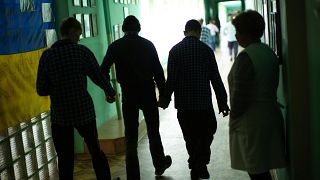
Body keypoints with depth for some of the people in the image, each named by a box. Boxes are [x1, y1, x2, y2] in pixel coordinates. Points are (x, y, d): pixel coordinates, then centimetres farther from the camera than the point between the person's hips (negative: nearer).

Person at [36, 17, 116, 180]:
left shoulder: (47, 55, -5)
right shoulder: (83, 51, -7)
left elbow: (41, 90, -4)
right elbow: (99, 77, 0)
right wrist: (110, 93, 19)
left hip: (60, 116, 0)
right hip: (84, 111, 0)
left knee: (65, 159, 10)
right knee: (95, 151, 19)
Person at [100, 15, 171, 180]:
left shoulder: (115, 46, -1)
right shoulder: (147, 44, -1)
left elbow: (103, 71, -5)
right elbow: (158, 71, -4)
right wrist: (163, 93, 1)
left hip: (128, 95, 0)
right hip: (148, 94, 1)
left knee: (130, 136, 6)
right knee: (153, 131, 19)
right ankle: (159, 165, 35)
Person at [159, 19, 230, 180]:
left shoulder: (175, 50, -3)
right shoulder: (206, 49, -3)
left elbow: (171, 79, -7)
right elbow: (216, 79, -2)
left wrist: (164, 100, 6)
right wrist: (223, 103, 5)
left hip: (183, 103, 1)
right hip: (204, 102, -1)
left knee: (191, 137, 14)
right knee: (207, 132, 15)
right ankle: (199, 163, -3)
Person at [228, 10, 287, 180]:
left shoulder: (246, 57, -18)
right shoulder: (269, 52, 8)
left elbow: (240, 94, -18)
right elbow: (271, 86, 12)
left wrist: (234, 117, -2)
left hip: (251, 122, -8)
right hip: (270, 114, 8)